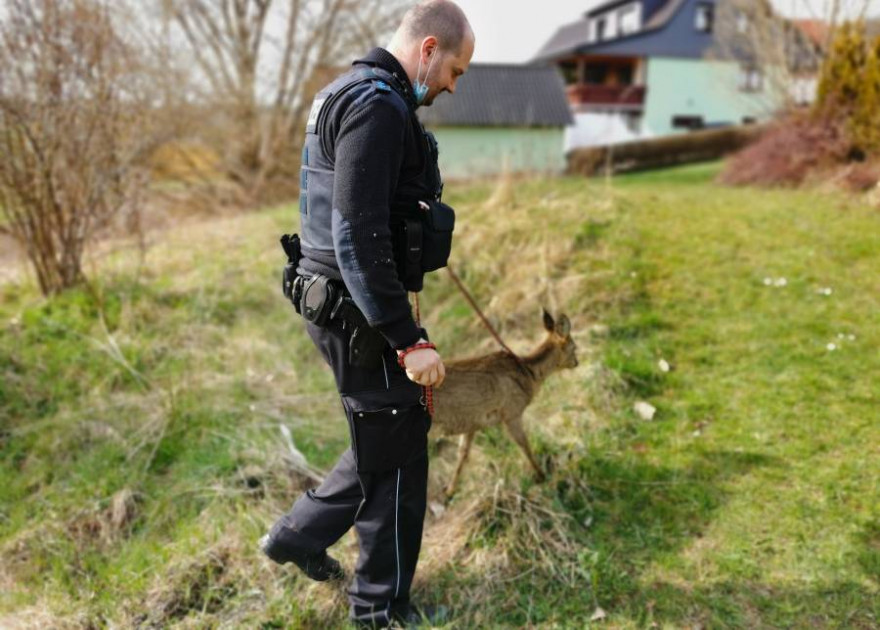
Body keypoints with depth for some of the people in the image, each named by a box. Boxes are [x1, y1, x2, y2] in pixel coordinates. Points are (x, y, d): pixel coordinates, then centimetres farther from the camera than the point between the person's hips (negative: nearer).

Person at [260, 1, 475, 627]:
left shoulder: (354, 93, 16)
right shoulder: (378, 106, -18)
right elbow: (360, 236, -26)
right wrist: (409, 339, -24)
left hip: (341, 304, 10)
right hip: (360, 311, -10)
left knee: (386, 440, 22)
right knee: (396, 454, 5)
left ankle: (297, 535, 34)